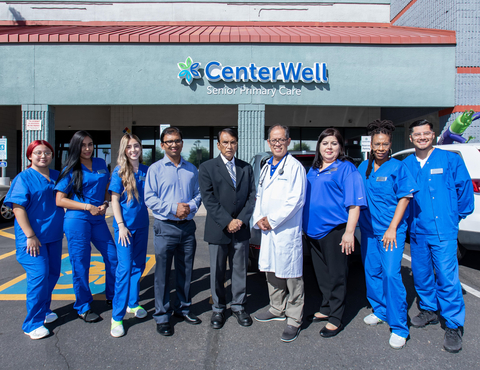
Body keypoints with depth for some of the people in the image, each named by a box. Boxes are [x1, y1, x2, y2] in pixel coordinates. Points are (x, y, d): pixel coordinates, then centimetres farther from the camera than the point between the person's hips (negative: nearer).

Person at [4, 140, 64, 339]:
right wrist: (30, 236, -19)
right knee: (39, 276, -9)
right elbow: (18, 208, -13)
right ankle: (33, 324, 4)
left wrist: (63, 228, 17)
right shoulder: (24, 178, -7)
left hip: (53, 236, 6)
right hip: (33, 237, -6)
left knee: (52, 274, 13)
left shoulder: (56, 176, 10)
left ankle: (43, 310, 32)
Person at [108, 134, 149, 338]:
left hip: (142, 225, 5)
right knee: (125, 268, -6)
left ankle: (133, 304, 32)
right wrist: (121, 225, -12)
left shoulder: (146, 171, 4)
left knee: (138, 265, 14)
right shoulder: (119, 172, -7)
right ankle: (117, 317, 3)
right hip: (125, 225, -5)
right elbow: (114, 200, -7)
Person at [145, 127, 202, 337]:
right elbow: (149, 198, -6)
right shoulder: (155, 169, 0)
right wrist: (173, 208, -15)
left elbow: (198, 194, 12)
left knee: (186, 271, 13)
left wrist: (190, 207, -9)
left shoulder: (191, 169, 11)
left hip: (188, 226, 4)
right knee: (162, 273, 2)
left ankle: (183, 308, 31)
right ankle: (162, 317, 16)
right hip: (165, 227, -3)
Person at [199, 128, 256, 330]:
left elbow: (252, 196, 4)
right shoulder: (207, 167, -2)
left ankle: (238, 306, 28)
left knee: (240, 270, 11)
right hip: (218, 229, -2)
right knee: (217, 272, 9)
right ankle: (218, 308, 26)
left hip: (241, 229, 3)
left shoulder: (246, 168, 9)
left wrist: (241, 220, -8)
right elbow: (208, 199, -10)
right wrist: (227, 222, -15)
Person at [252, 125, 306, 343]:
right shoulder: (266, 167, 17)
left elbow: (296, 200, -15)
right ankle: (277, 310, 35)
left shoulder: (295, 167, -8)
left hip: (287, 231, -8)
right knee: (272, 273, 17)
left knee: (292, 276, 0)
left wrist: (272, 220, -13)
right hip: (267, 231, 8)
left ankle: (294, 320, 12)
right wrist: (258, 219, 2)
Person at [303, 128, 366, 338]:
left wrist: (349, 232, -18)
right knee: (321, 274, 17)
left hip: (335, 230, -7)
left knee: (336, 276, 2)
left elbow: (354, 203, -12)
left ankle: (335, 319, 14)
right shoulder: (313, 170, 15)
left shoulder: (346, 169, -6)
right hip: (314, 230, 7)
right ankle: (325, 309, 32)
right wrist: (306, 226, 16)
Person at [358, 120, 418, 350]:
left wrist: (392, 228, -13)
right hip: (369, 229, 5)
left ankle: (399, 328, 1)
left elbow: (404, 198, -7)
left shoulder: (397, 167, -5)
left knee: (391, 274, -10)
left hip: (391, 230, -5)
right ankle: (380, 311, 31)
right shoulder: (363, 167, 8)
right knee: (372, 272, 12)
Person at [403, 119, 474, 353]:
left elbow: (465, 188, 6)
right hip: (417, 231, 4)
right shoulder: (406, 165, 7)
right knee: (421, 275, 13)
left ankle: (454, 325, 10)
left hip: (443, 231, -3)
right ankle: (429, 310, 33)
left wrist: (457, 215, 9)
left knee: (447, 277, -4)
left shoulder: (451, 160, 0)